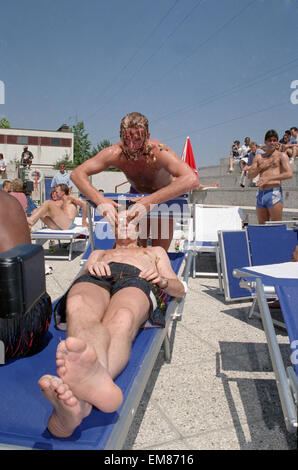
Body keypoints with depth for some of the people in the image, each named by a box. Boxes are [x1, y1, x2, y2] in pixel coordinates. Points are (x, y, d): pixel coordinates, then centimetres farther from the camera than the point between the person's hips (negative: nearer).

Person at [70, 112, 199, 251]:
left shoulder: (159, 152, -39)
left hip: (165, 197, -2)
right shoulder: (115, 153, -30)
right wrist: (100, 200, -48)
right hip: (137, 194, 2)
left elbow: (192, 179, -54)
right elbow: (77, 173, -31)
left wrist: (151, 201, -60)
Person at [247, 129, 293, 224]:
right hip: (261, 193, 5)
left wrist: (268, 178, -17)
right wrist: (261, 167, -5)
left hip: (274, 192, -5)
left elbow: (289, 174, -10)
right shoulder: (258, 157, 17)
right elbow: (250, 175, 12)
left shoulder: (281, 156, 3)